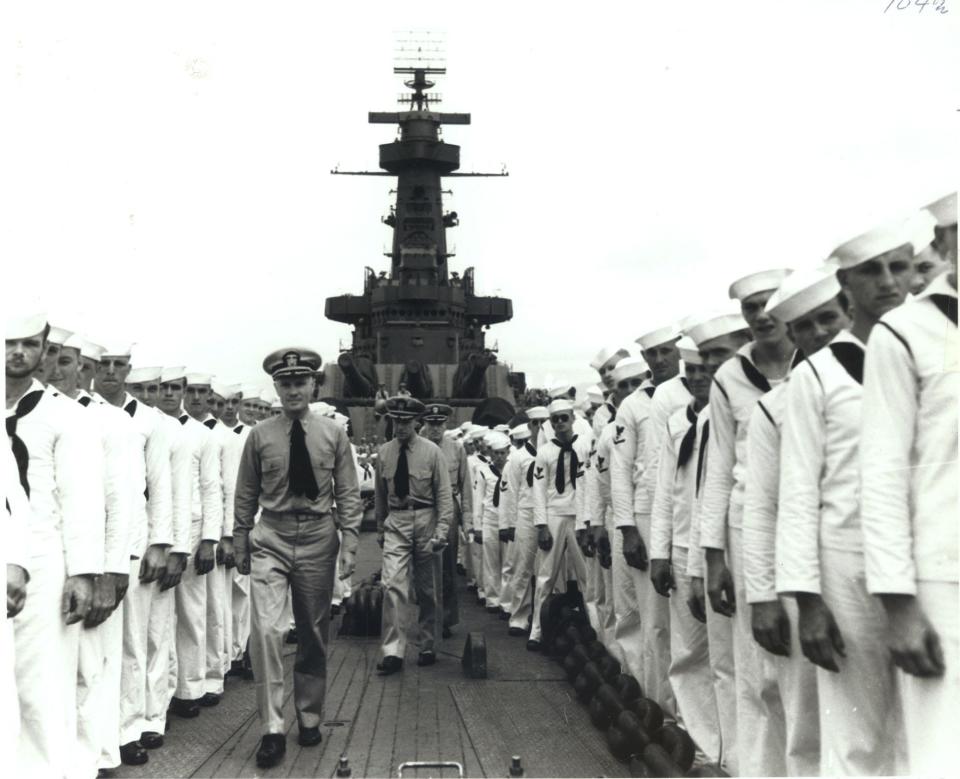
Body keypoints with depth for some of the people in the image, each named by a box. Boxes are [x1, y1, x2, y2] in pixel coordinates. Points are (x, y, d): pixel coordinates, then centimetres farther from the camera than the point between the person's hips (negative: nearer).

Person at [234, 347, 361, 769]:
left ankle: (309, 717, 29)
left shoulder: (333, 434, 1)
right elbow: (245, 497, 6)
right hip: (271, 539, -1)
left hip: (317, 538, 1)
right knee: (266, 629, -14)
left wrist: (349, 543, -5)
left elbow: (348, 494, 2)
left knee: (314, 634, 11)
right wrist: (240, 545, 7)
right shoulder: (259, 436, 0)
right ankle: (272, 728, -3)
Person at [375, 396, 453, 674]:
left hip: (425, 520, -1)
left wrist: (441, 532, -13)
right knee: (392, 585, -12)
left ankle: (428, 647, 24)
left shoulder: (431, 452, -4)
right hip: (396, 523, 1)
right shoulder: (384, 452, 4)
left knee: (427, 590, 10)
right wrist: (380, 528, 18)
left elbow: (444, 494, -5)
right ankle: (392, 652, -8)